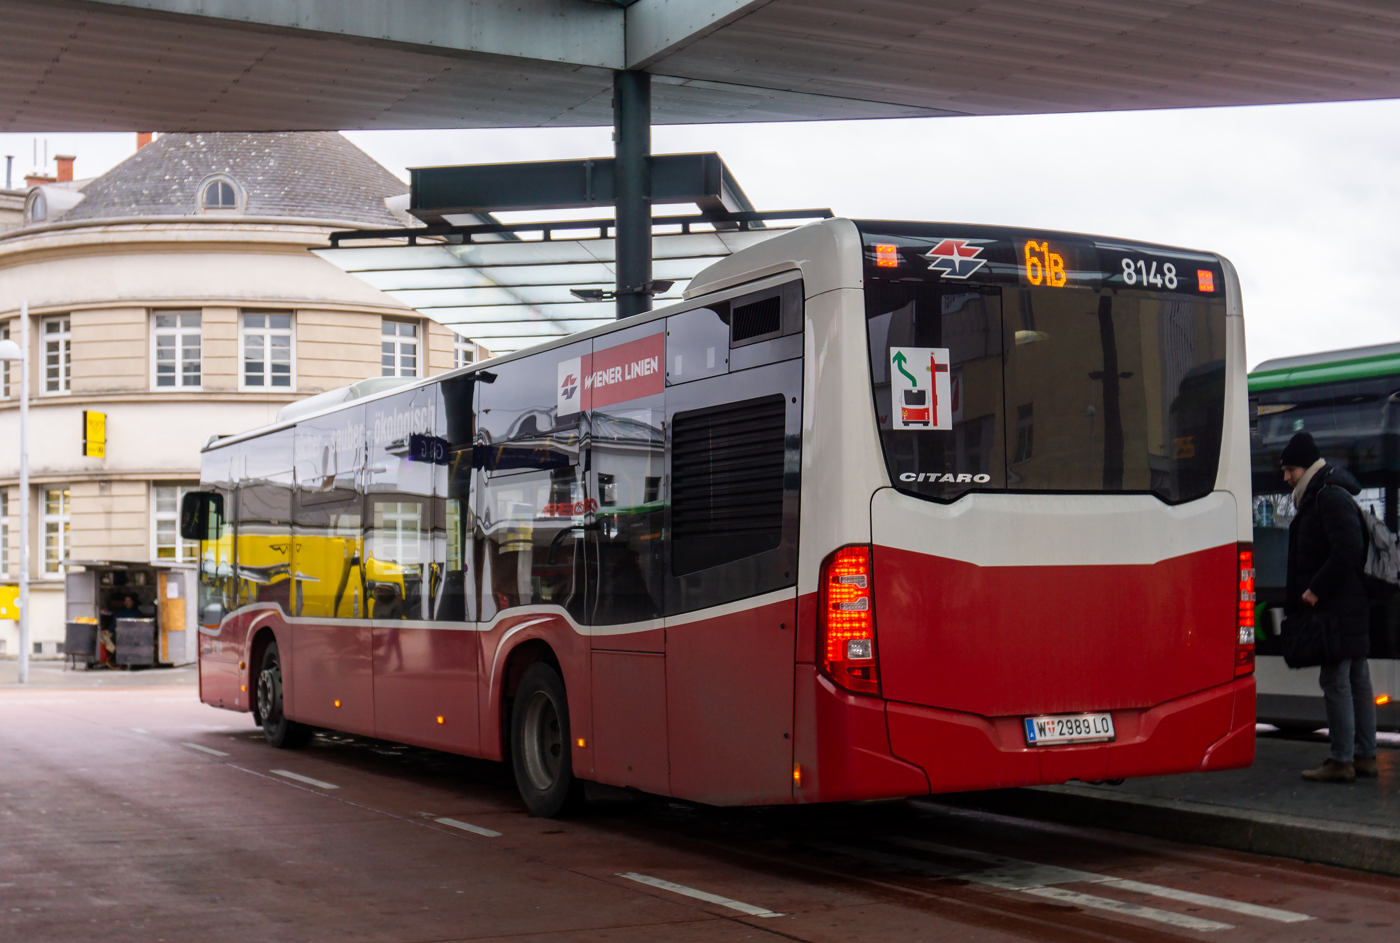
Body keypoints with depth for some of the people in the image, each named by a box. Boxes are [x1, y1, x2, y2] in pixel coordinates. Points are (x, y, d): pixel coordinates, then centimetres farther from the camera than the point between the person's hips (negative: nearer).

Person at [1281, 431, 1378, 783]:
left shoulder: (1330, 497, -13)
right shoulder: (1318, 497, 19)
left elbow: (1347, 551, -22)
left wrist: (1315, 589, -17)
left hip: (1338, 608, -11)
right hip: (1351, 605, 11)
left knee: (1336, 681, -8)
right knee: (1357, 680, 12)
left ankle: (1341, 761, -5)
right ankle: (1364, 756, 18)